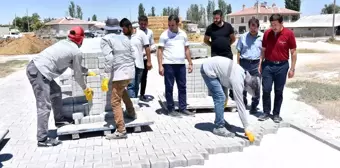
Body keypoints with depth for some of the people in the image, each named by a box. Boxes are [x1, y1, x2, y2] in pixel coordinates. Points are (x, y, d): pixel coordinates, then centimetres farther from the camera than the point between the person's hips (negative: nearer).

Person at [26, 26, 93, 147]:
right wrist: (85, 89, 20)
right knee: (44, 106, -5)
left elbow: (72, 65, 32)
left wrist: (87, 71, 39)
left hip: (34, 66, 10)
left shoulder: (64, 43, 20)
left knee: (56, 91, 25)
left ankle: (59, 119, 36)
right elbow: (78, 75, 6)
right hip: (39, 72, -10)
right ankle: (42, 139, 1)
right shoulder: (77, 52, -3)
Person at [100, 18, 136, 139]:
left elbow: (109, 58, -17)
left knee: (115, 102, -1)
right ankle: (131, 112, 46)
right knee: (122, 90, 35)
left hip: (120, 73, -7)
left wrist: (106, 77, -16)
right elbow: (133, 56, 13)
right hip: (130, 71, 7)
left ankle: (121, 131, -1)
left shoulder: (106, 39, -4)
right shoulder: (125, 38, 13)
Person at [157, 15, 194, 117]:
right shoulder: (164, 35, -4)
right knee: (169, 88, 2)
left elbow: (186, 49, 14)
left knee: (182, 87, 8)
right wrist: (160, 66, -12)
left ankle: (183, 108, 17)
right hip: (168, 64, -4)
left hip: (181, 64, 4)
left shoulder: (183, 34, 8)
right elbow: (160, 51, -5)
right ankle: (171, 110, 10)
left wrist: (190, 63, 9)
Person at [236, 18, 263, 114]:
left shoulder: (262, 37, 0)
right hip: (244, 63, 1)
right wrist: (238, 65, 2)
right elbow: (238, 52, 7)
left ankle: (254, 106, 18)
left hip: (256, 64, -1)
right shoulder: (243, 37, 3)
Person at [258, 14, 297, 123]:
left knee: (279, 91, 7)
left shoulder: (289, 34, -7)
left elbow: (293, 52, -3)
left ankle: (276, 114, 18)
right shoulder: (267, 33, 1)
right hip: (268, 65, 2)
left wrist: (292, 68, -5)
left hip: (282, 66, -2)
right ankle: (266, 112, 14)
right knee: (266, 90, 1)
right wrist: (260, 64, 7)